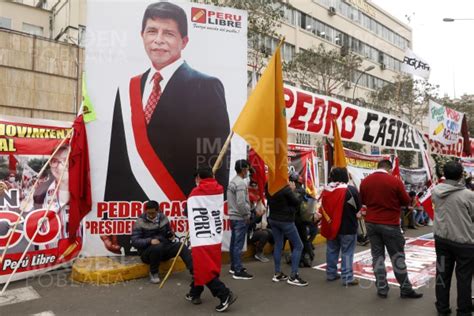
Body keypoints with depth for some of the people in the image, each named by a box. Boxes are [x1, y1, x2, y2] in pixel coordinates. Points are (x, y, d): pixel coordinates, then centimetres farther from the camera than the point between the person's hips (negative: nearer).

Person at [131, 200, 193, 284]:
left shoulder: (163, 218, 4)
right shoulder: (140, 222, -9)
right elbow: (134, 241, -14)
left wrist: (171, 235, -9)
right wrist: (150, 241, -29)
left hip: (164, 248, 4)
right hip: (147, 252, -4)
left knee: (181, 246, -20)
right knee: (158, 247, -36)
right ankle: (153, 273, -13)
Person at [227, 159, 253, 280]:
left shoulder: (232, 181, 13)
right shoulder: (241, 183, -19)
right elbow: (241, 203, -24)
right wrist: (247, 216, -12)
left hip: (233, 216, 10)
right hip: (240, 218, -10)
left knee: (234, 243, 16)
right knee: (238, 244, -5)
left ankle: (234, 266, 27)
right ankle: (238, 271, 0)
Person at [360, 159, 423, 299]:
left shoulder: (365, 181, 0)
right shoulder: (395, 181, -12)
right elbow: (406, 201, -2)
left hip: (371, 223, 4)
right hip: (390, 224, -3)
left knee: (377, 256, 10)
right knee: (397, 257, 8)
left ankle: (381, 289, 15)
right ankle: (405, 289, 19)